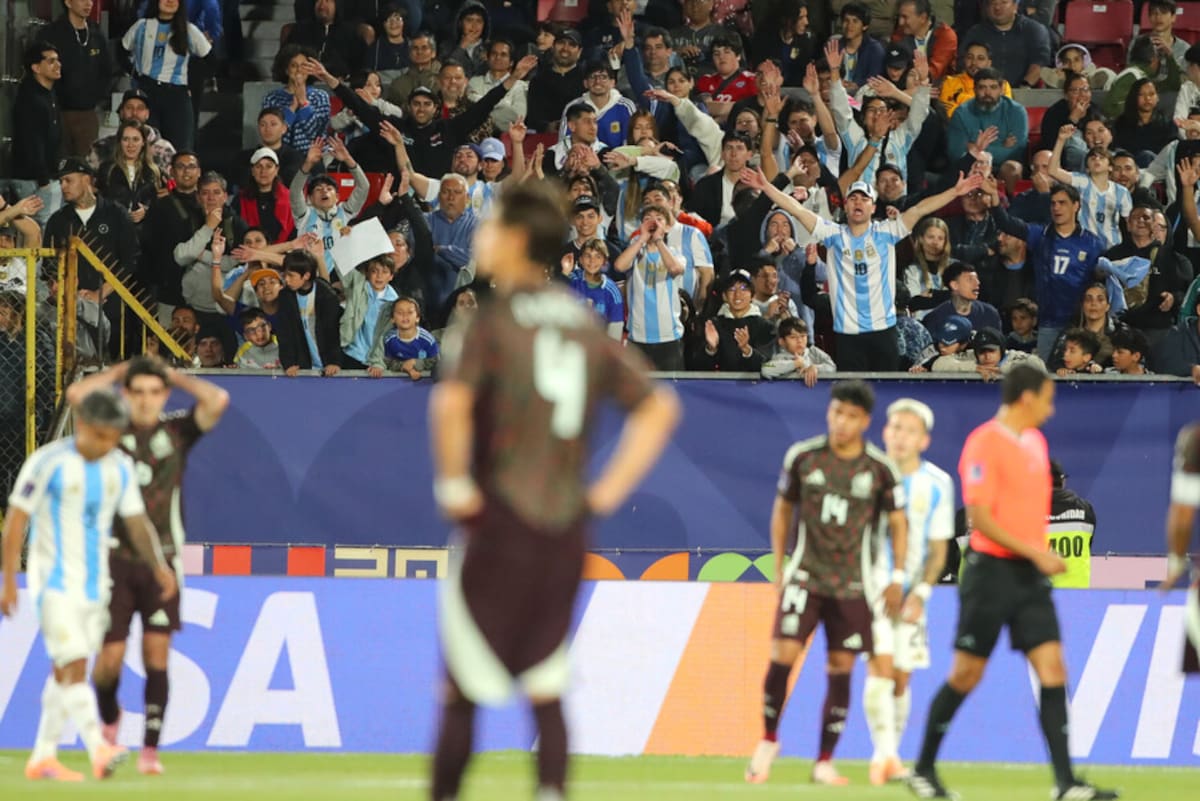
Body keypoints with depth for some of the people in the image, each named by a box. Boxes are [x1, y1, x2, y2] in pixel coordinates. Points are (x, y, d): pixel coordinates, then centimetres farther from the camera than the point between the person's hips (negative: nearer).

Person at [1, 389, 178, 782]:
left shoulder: (120, 467, 5)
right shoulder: (48, 463, -12)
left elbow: (137, 522, 11)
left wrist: (159, 566, -2)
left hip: (94, 583, 6)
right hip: (55, 582, -6)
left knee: (65, 671, 9)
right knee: (74, 665, -16)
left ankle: (42, 757, 16)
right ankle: (98, 750, -27)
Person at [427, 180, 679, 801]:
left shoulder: (495, 319, -8)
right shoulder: (585, 324, 10)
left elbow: (452, 401, -25)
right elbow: (659, 407, 12)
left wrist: (454, 483, -13)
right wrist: (611, 488, 10)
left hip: (500, 523, -5)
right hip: (566, 533, 5)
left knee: (462, 691, 1)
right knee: (546, 691, 8)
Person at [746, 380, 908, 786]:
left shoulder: (881, 469, -3)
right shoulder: (802, 457, -2)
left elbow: (897, 523, 7)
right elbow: (782, 510, 10)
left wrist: (897, 578, 1)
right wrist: (779, 567, 8)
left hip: (853, 582, 0)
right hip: (805, 575, 0)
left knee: (840, 670, 1)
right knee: (783, 654, -13)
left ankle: (824, 762, 9)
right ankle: (768, 740, 7)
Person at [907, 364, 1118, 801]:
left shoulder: (1035, 442, 12)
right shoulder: (985, 443, -13)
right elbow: (978, 516, -18)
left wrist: (1041, 556, 15)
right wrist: (1034, 552, -21)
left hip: (1030, 574, 7)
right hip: (992, 571, -7)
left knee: (1052, 669, -4)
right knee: (966, 675, 2)